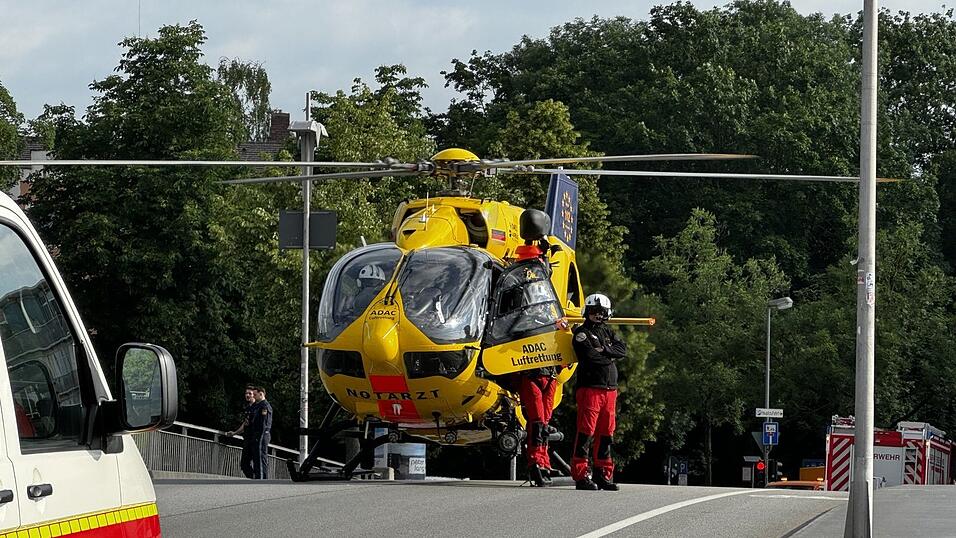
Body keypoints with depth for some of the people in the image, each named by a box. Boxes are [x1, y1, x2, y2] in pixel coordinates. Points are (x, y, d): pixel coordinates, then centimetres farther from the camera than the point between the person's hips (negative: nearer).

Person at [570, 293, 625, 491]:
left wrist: (604, 350, -9)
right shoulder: (582, 333, 1)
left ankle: (603, 474, 14)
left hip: (610, 389, 7)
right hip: (589, 387, -7)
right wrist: (609, 356, -1)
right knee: (586, 432, -10)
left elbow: (622, 350, 5)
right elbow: (590, 355, -15)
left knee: (606, 434, 9)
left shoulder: (608, 333, 21)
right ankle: (581, 475, -11)